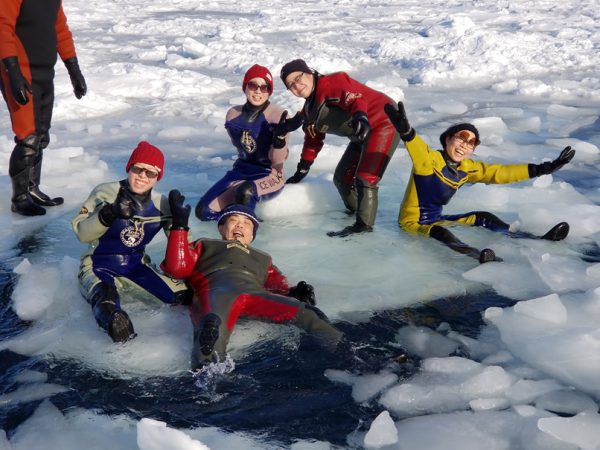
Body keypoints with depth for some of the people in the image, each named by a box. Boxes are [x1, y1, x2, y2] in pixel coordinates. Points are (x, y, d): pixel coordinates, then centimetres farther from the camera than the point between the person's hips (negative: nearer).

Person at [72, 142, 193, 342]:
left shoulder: (161, 205, -3)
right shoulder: (105, 194, -13)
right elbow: (81, 232, -19)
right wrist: (109, 215, -33)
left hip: (136, 264, 6)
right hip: (98, 264, -5)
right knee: (105, 301, -41)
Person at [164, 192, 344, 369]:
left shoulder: (262, 258, 44)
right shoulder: (206, 247, 38)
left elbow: (278, 286, 25)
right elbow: (177, 267, 19)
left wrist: (293, 294, 1)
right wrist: (180, 225, 15)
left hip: (257, 293, 3)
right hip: (217, 289, -2)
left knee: (300, 311, -27)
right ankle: (208, 365, -66)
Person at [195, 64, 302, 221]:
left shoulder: (278, 116, -13)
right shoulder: (233, 115, -1)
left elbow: (278, 159, -14)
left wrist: (280, 136, -33)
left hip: (270, 175, -5)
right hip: (241, 171, 5)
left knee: (246, 191, -39)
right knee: (204, 211, -11)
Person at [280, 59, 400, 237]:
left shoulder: (333, 82, -17)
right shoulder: (309, 110, 11)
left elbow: (354, 98, -35)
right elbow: (313, 139, 21)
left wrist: (360, 116, -55)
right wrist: (303, 168, 22)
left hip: (383, 123, -10)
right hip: (361, 137, 10)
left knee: (365, 178, -18)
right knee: (342, 178, 10)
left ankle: (364, 224, -9)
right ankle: (356, 211, 27)